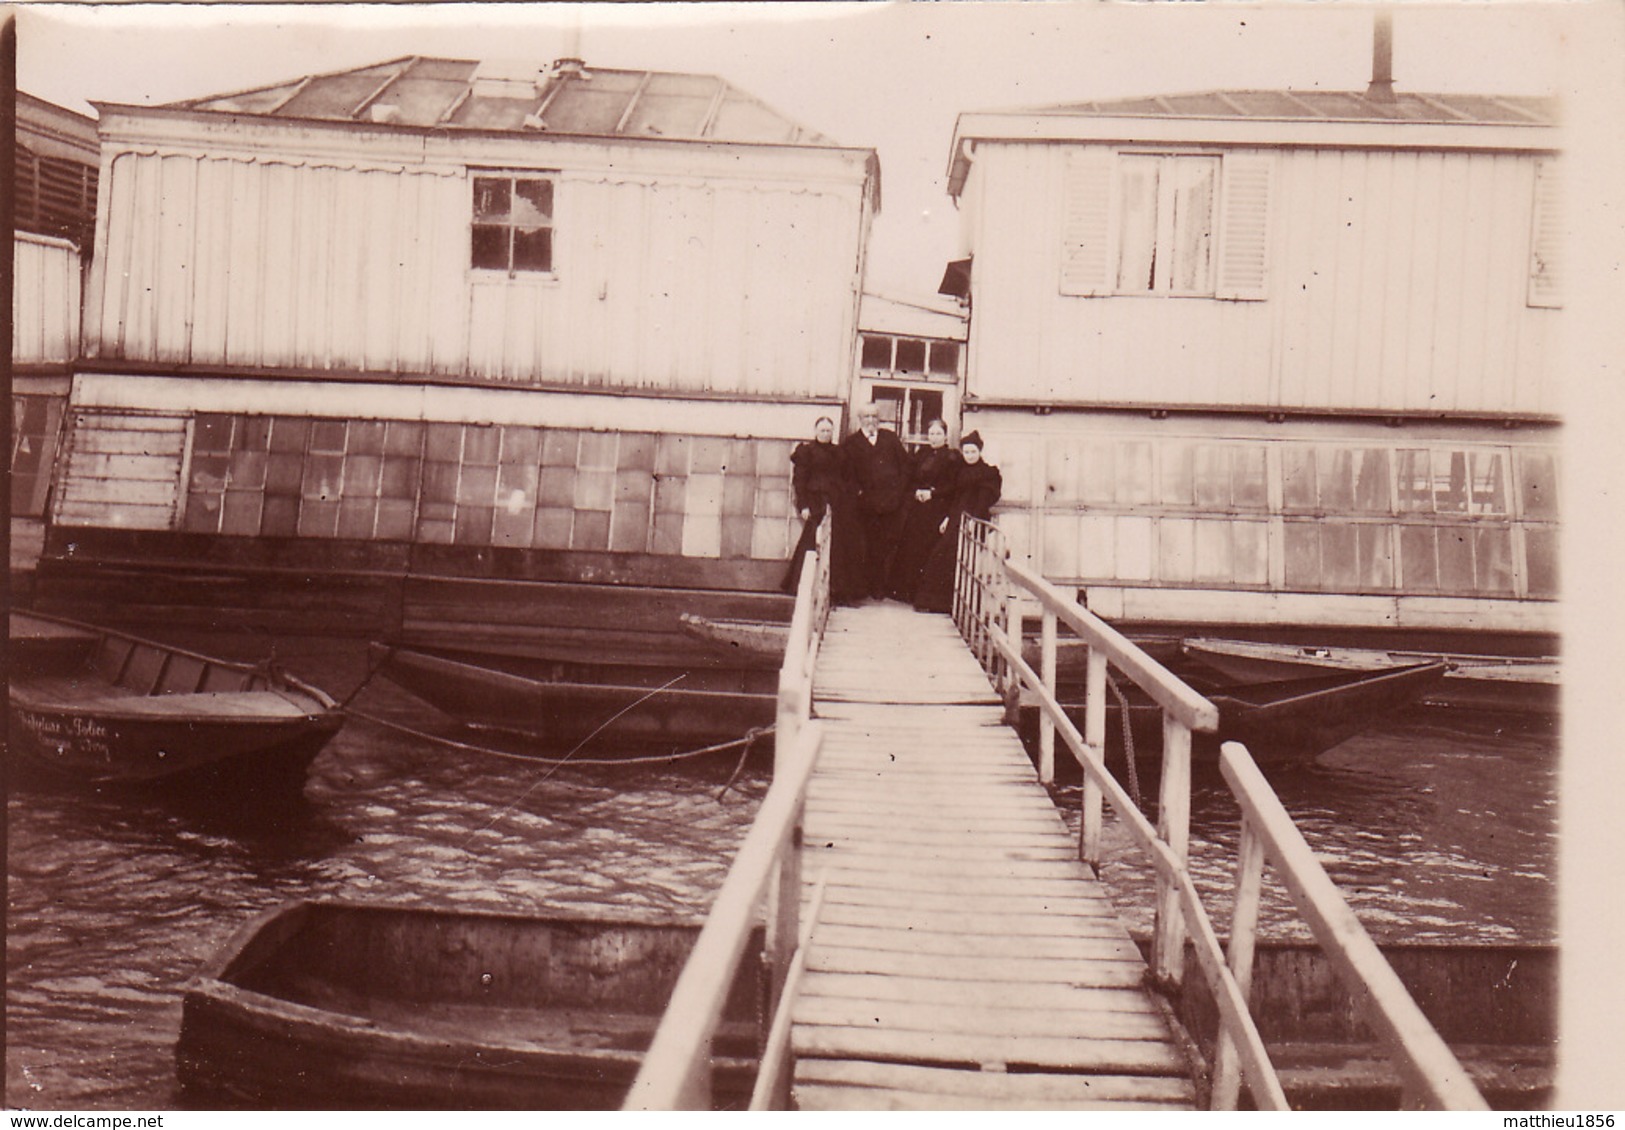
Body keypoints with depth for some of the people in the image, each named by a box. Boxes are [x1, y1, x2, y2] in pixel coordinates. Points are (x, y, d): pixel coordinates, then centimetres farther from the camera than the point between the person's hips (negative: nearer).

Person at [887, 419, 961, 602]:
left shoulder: (953, 457, 1)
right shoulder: (921, 454, 16)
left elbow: (954, 486, -5)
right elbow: (910, 479, 17)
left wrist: (932, 493, -13)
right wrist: (917, 491, -3)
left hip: (937, 509, -5)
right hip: (916, 508, 5)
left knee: (930, 550, -8)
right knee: (910, 546, 0)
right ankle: (905, 590, 7)